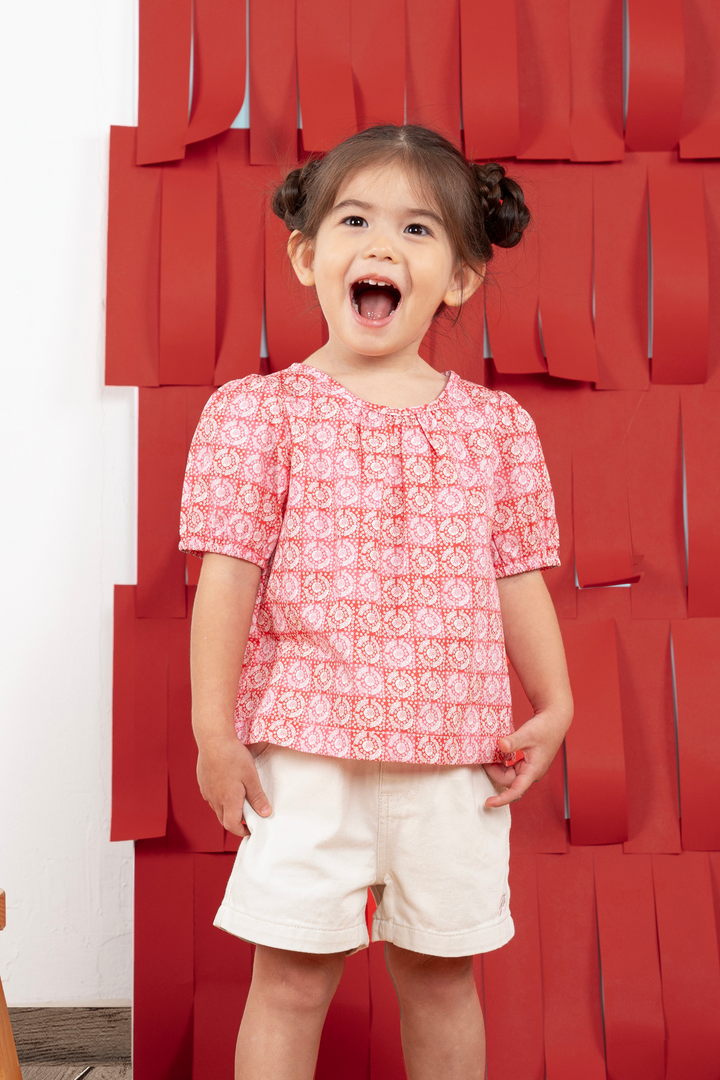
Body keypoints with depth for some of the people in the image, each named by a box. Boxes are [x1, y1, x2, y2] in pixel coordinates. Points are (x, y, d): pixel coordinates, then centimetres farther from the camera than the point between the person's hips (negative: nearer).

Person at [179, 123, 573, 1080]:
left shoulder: (498, 425, 5)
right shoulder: (259, 411, -3)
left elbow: (518, 577, 9)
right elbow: (229, 573, -6)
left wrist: (553, 706, 5)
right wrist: (214, 727, -6)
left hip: (456, 758, 3)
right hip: (304, 750, -2)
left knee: (442, 974, 17)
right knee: (292, 975, 8)